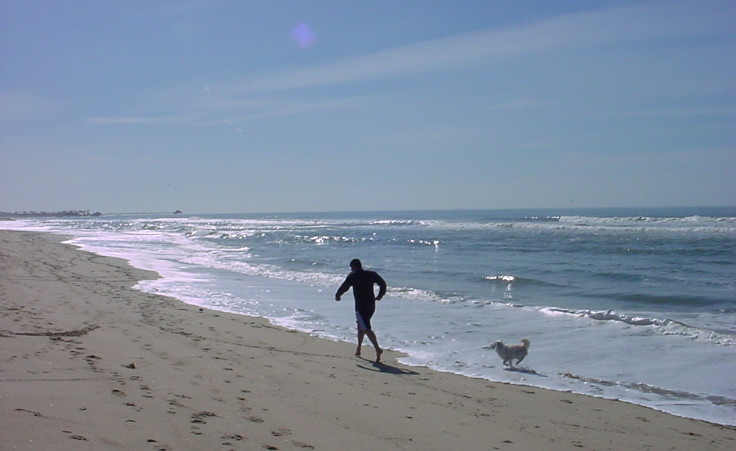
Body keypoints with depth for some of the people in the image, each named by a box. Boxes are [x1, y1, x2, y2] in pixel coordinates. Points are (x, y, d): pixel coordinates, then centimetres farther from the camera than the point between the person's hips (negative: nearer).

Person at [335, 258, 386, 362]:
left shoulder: (353, 276, -5)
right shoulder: (371, 274, 11)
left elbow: (344, 287, -5)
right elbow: (383, 283, 10)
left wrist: (337, 296, 13)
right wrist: (380, 295, 21)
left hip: (361, 306, -7)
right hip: (371, 306, 7)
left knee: (366, 329, -13)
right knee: (360, 327, 24)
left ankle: (377, 349, -30)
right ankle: (358, 349, 34)